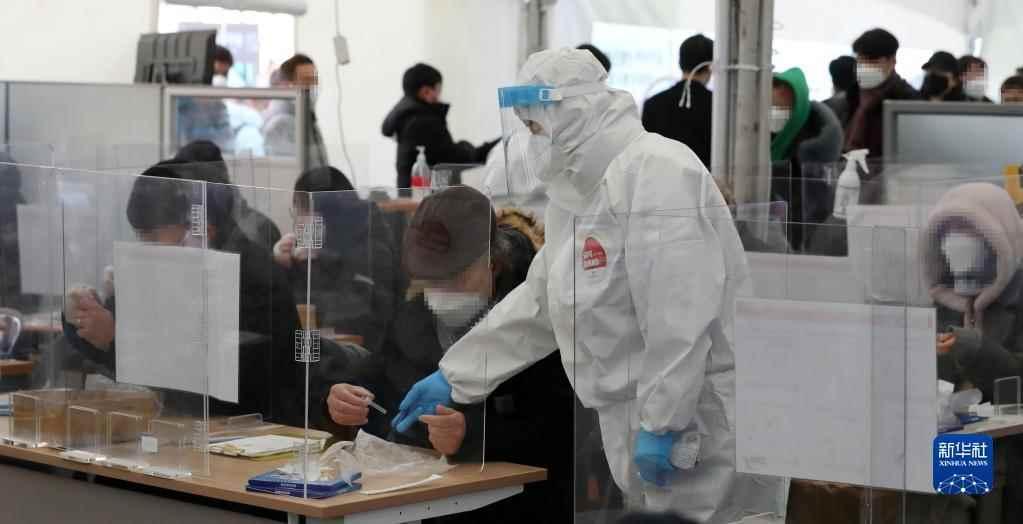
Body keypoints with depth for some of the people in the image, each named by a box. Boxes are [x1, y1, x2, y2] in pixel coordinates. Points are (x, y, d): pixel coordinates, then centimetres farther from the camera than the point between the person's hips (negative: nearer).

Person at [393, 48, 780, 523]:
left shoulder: (654, 171, -17)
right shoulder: (582, 190, 14)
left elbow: (681, 316, -24)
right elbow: (536, 303, 20)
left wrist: (662, 424, -24)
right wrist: (452, 378, 19)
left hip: (697, 425, -9)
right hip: (646, 414, 9)